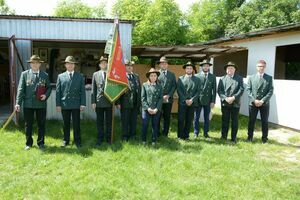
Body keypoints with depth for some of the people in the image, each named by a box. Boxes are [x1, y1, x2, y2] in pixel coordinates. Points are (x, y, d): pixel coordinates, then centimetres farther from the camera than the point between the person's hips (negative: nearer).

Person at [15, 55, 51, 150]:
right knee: (28, 125, 8)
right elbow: (20, 89, -1)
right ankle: (29, 143, 21)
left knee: (41, 124, 6)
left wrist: (46, 95, -10)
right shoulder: (24, 74, 4)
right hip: (28, 104, 0)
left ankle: (41, 143, 20)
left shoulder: (45, 75, 8)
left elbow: (49, 88, 11)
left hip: (41, 104, 1)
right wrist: (18, 103, -8)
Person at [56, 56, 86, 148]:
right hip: (64, 104, 1)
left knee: (76, 124, 3)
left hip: (76, 105, -1)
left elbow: (82, 91, 3)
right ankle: (66, 140, 22)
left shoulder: (80, 76, 7)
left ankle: (77, 141, 14)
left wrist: (83, 104, -4)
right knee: (66, 124, 9)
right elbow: (58, 91, 5)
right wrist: (58, 104, -1)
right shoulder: (60, 76, 7)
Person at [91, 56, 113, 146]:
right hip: (99, 102, 1)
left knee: (109, 121, 8)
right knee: (100, 121, 8)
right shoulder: (95, 74, 7)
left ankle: (108, 138, 20)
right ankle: (100, 139, 18)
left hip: (109, 102, 0)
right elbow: (93, 89, 5)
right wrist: (93, 102, -2)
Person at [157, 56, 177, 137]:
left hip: (168, 99, 2)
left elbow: (174, 86, 6)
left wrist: (168, 95, -8)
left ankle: (165, 134, 16)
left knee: (167, 117, 6)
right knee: (157, 117, 3)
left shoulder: (172, 74, 12)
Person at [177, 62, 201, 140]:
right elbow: (179, 91, -1)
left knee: (189, 120, 4)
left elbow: (198, 91, 4)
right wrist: (185, 100, -10)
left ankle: (186, 135, 14)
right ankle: (180, 136, 9)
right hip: (182, 102, -1)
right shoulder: (180, 79, 7)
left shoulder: (197, 79, 10)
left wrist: (192, 100, -10)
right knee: (181, 119, 0)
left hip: (192, 103, 1)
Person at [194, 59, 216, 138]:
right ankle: (196, 132, 14)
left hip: (208, 101, 1)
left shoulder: (212, 77, 5)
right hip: (198, 100, -1)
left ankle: (206, 132, 19)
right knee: (196, 117, 4)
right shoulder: (197, 76, 2)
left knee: (207, 117, 9)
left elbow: (214, 90, 2)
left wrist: (213, 101, -4)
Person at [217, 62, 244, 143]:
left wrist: (233, 98, -16)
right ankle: (224, 136, 17)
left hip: (235, 103, -1)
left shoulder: (239, 78, 7)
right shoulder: (222, 79, 9)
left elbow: (241, 89, -4)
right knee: (225, 121, 7)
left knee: (235, 121, 5)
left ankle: (233, 138, 13)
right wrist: (225, 98, -14)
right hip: (224, 103, 1)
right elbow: (219, 90, 0)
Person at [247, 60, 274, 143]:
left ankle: (264, 138, 17)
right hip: (253, 103, 1)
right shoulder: (251, 78, 8)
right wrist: (254, 100, -12)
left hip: (265, 103, 0)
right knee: (251, 121, 6)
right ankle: (250, 136, 18)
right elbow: (248, 90, 1)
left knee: (265, 121, 6)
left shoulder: (269, 78, 5)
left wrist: (263, 101, -14)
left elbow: (270, 91, -2)